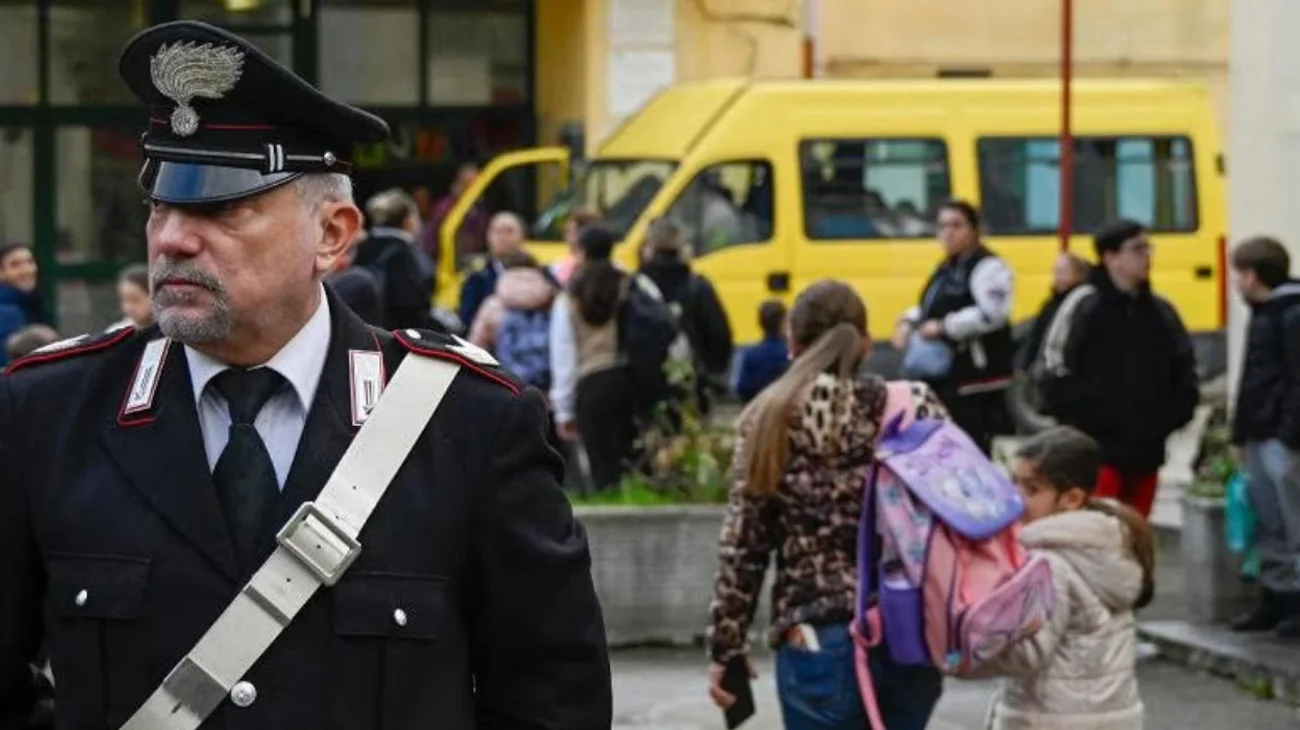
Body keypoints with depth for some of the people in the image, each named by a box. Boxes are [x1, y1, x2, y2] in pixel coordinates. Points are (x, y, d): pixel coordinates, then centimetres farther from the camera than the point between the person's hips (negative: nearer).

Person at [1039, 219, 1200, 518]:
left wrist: (1174, 413, 4)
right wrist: (1081, 419, -11)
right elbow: (1056, 372, -9)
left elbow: (1183, 370, 18)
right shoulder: (1085, 308, -8)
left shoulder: (1161, 312, 9)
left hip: (1145, 451, 6)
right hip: (1097, 451, -6)